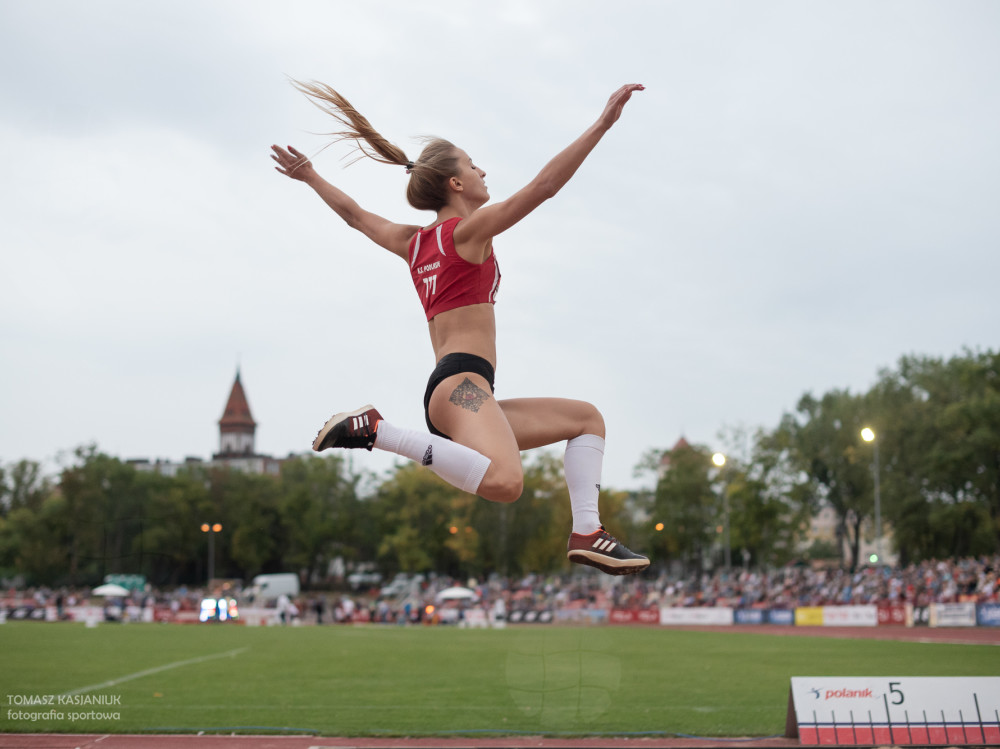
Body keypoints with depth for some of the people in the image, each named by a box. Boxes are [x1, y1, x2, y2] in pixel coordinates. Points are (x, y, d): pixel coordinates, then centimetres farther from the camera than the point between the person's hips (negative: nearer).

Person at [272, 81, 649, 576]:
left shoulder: (413, 242, 21)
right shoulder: (469, 229, 0)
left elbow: (353, 214, 35)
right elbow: (543, 186, -9)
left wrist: (310, 177, 52)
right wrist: (602, 124, -9)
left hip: (448, 389, 10)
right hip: (461, 381, -10)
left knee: (586, 418, 20)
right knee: (504, 483, -39)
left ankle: (586, 533, 2)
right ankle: (374, 429, -22)